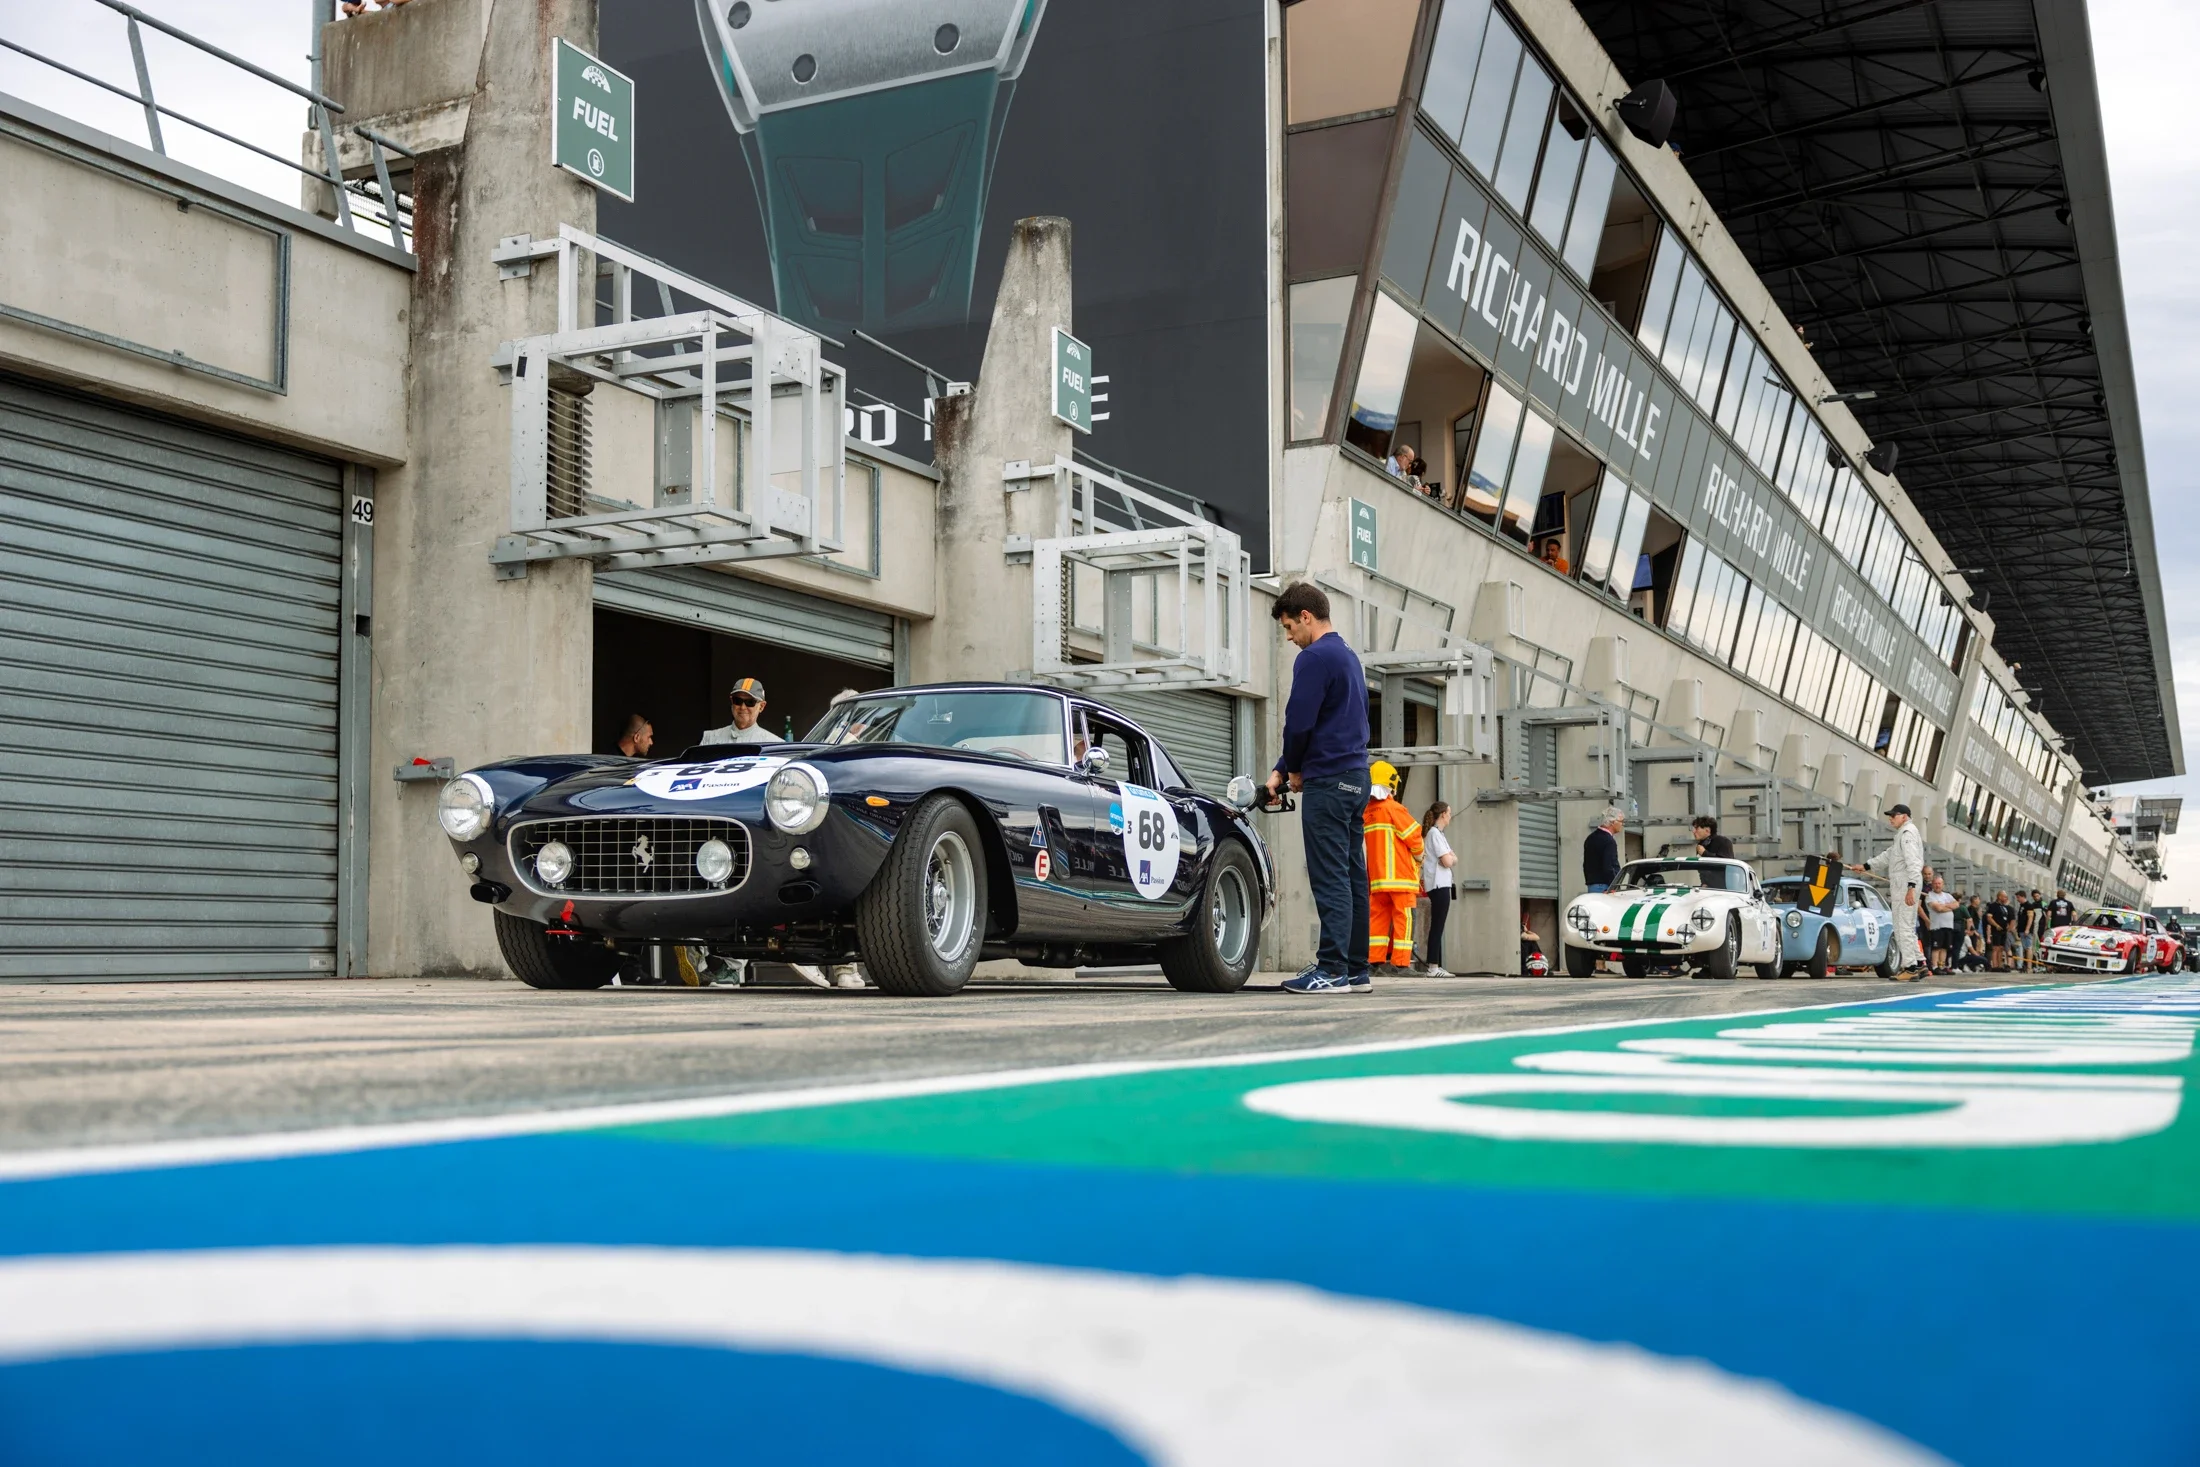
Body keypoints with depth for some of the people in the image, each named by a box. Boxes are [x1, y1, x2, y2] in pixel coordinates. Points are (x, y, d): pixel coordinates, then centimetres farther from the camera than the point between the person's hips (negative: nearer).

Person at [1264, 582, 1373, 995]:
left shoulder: (1314, 658, -11)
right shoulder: (1349, 655, 20)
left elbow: (1298, 723, -15)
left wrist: (1294, 769, 5)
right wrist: (1281, 771, 19)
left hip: (1327, 780, -9)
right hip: (1356, 777, 9)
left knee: (1330, 877, -9)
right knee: (1352, 875, 9)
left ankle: (1332, 969, -10)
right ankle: (1356, 970, 11)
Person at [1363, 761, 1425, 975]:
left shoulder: (1366, 813, 8)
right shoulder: (1393, 809, -9)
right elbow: (1414, 837, -7)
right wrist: (1418, 857, 12)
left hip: (1377, 875, 6)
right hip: (1400, 876, -6)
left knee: (1378, 916, 9)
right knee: (1403, 917, -4)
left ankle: (1375, 959, 5)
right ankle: (1401, 962, -8)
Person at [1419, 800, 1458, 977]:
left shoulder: (1434, 833, 19)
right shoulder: (1435, 833, -11)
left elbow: (1452, 857, 19)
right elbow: (1447, 862, -15)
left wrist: (1451, 857, -1)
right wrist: (1453, 858, 4)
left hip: (1439, 884, 10)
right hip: (1439, 884, -10)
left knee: (1437, 927, 9)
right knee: (1437, 926, -11)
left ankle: (1436, 966, 9)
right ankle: (1433, 967, -13)